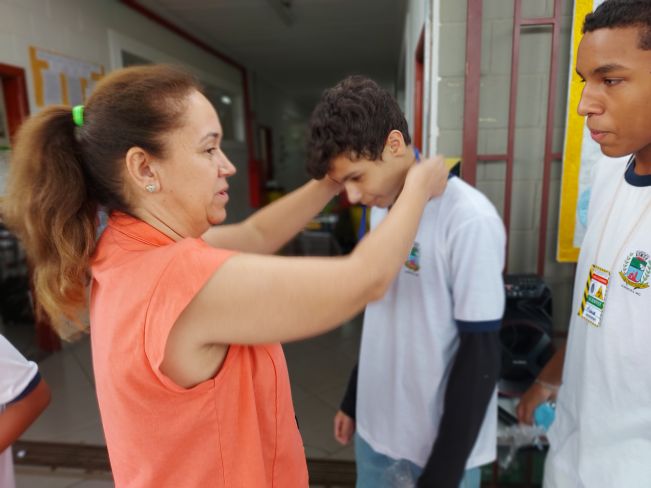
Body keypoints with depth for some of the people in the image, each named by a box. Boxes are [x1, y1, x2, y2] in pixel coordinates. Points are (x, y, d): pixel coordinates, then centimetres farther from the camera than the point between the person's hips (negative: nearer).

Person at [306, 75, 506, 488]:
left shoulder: (469, 220, -22)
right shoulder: (381, 207, 0)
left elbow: (480, 359, -18)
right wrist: (353, 402, 13)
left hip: (442, 442, -6)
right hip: (376, 427, 6)